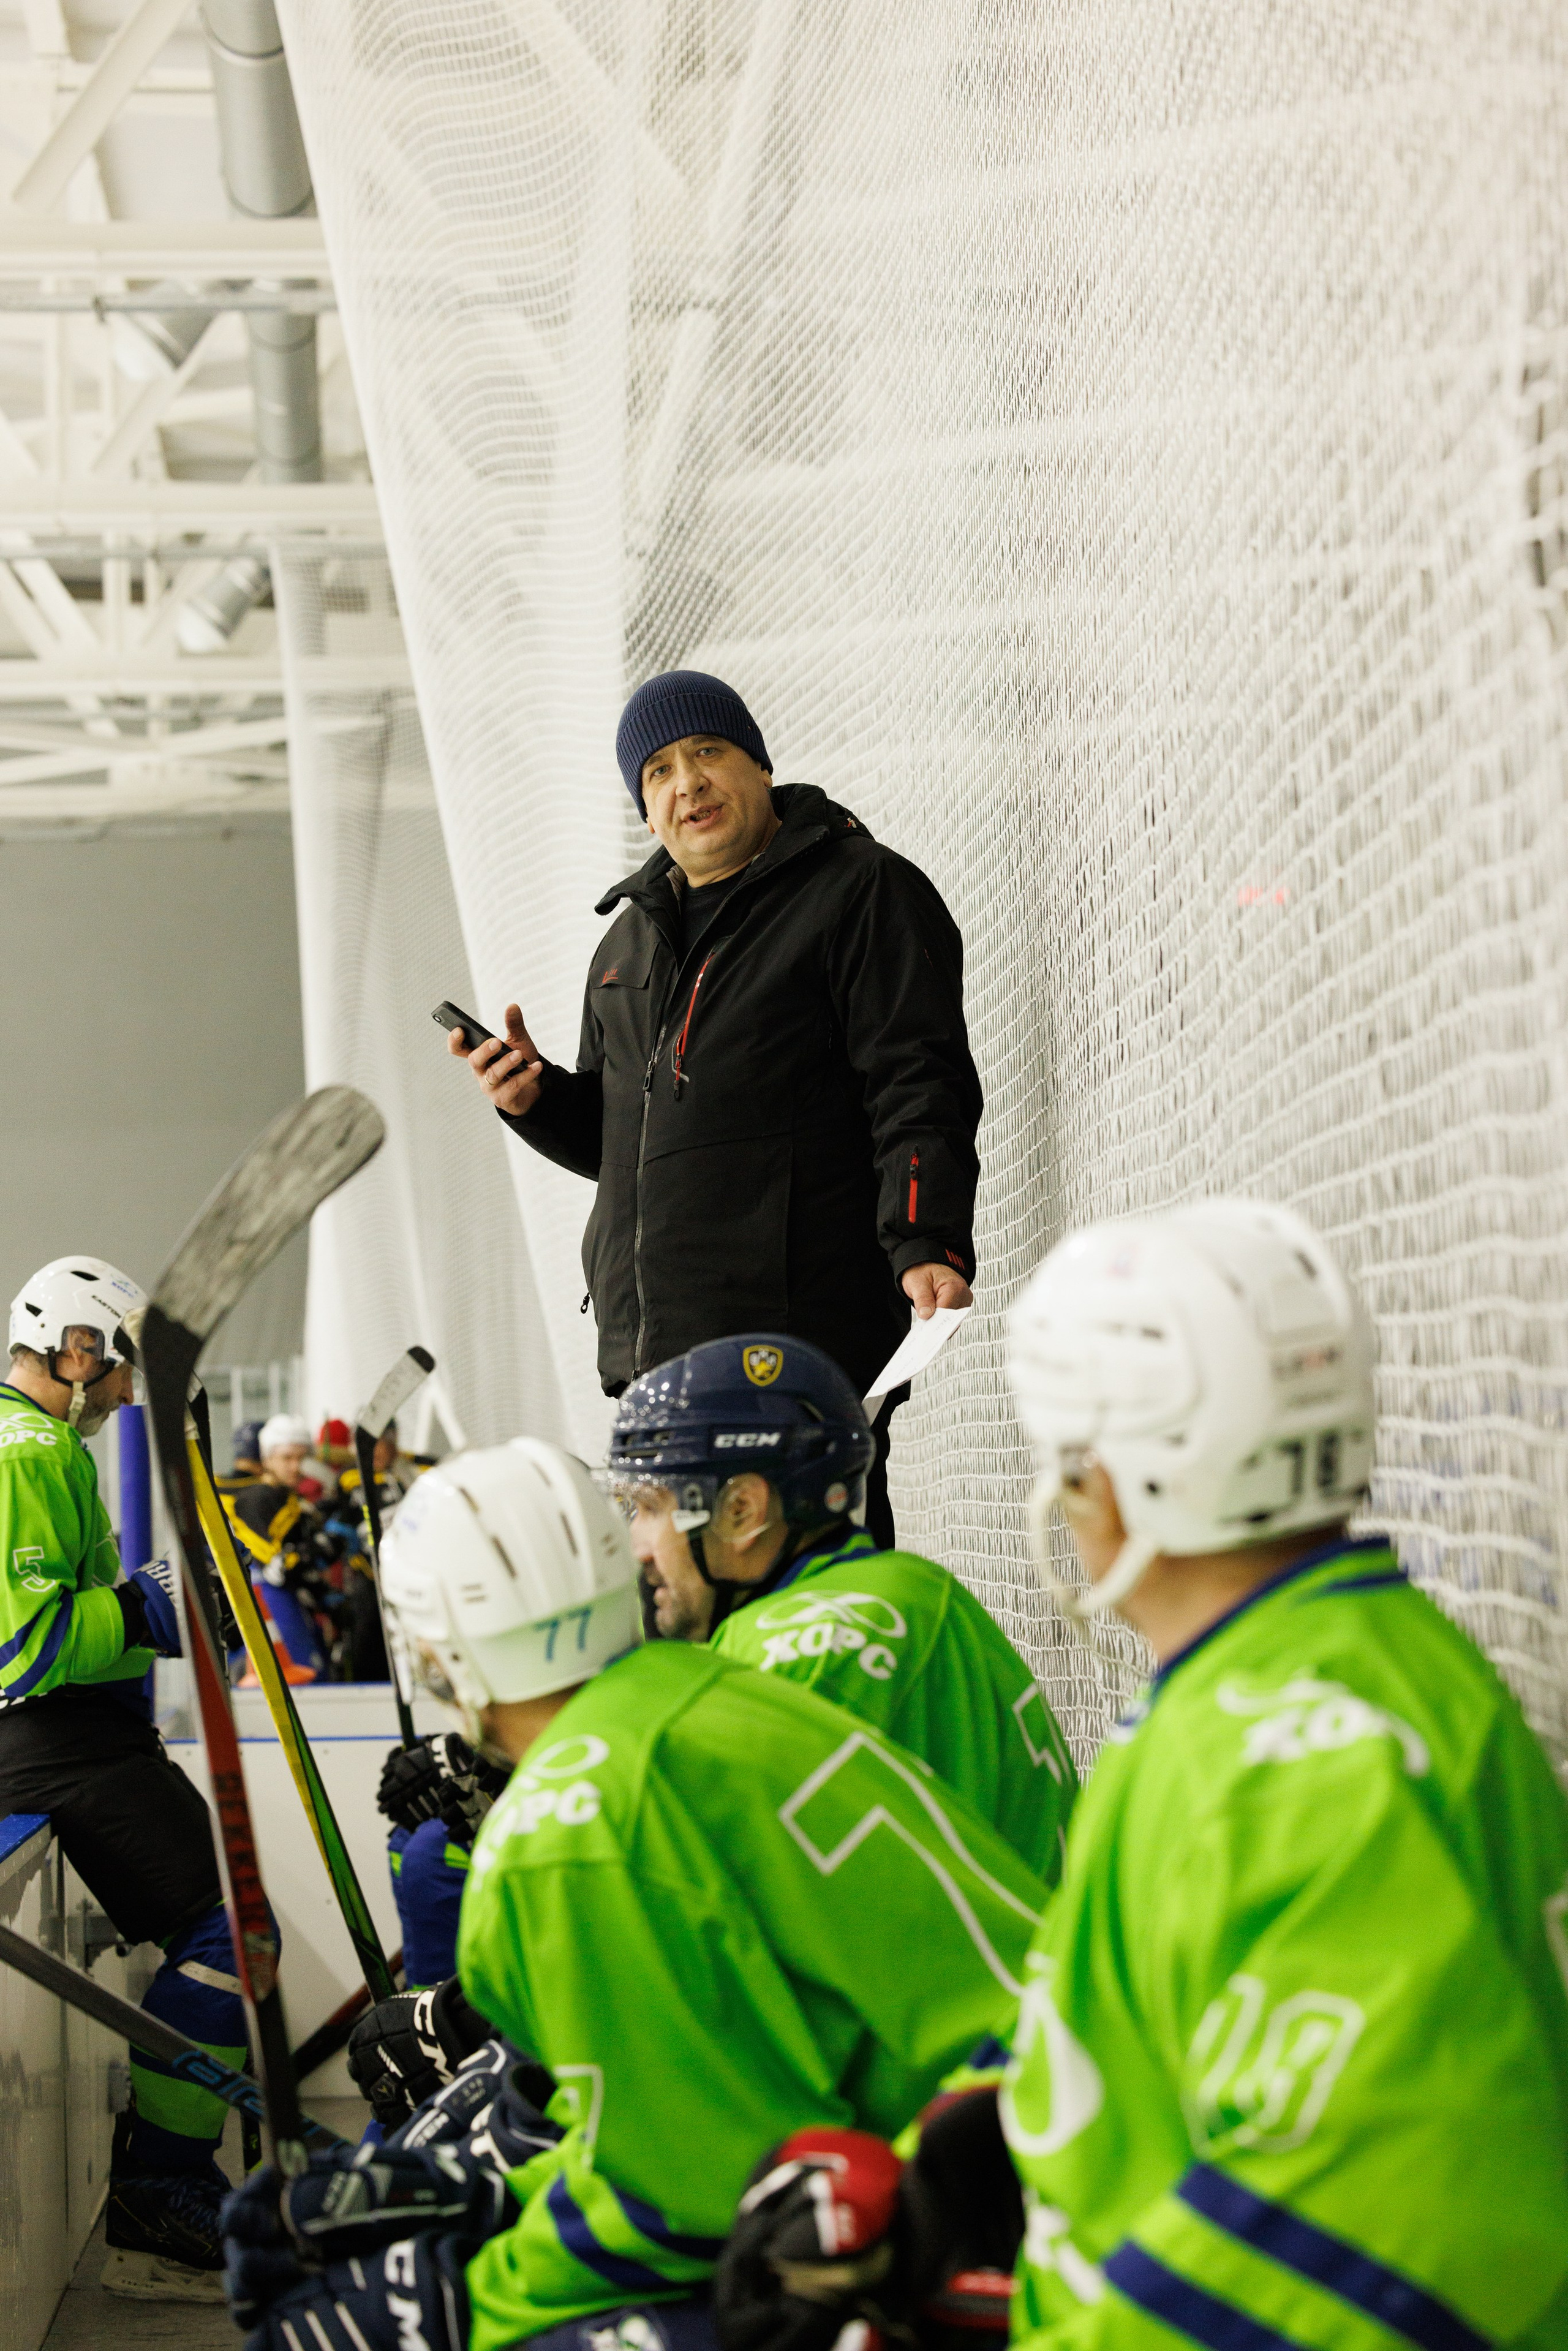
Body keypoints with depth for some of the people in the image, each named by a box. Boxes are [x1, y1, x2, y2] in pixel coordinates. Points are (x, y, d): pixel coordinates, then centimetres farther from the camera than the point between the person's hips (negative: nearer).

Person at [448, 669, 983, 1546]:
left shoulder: (863, 892, 0)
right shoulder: (632, 936, 22)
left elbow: (922, 1089, -9)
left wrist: (929, 1243, -23)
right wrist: (538, 1098, 7)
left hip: (808, 1341, -7)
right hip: (653, 1349, 7)